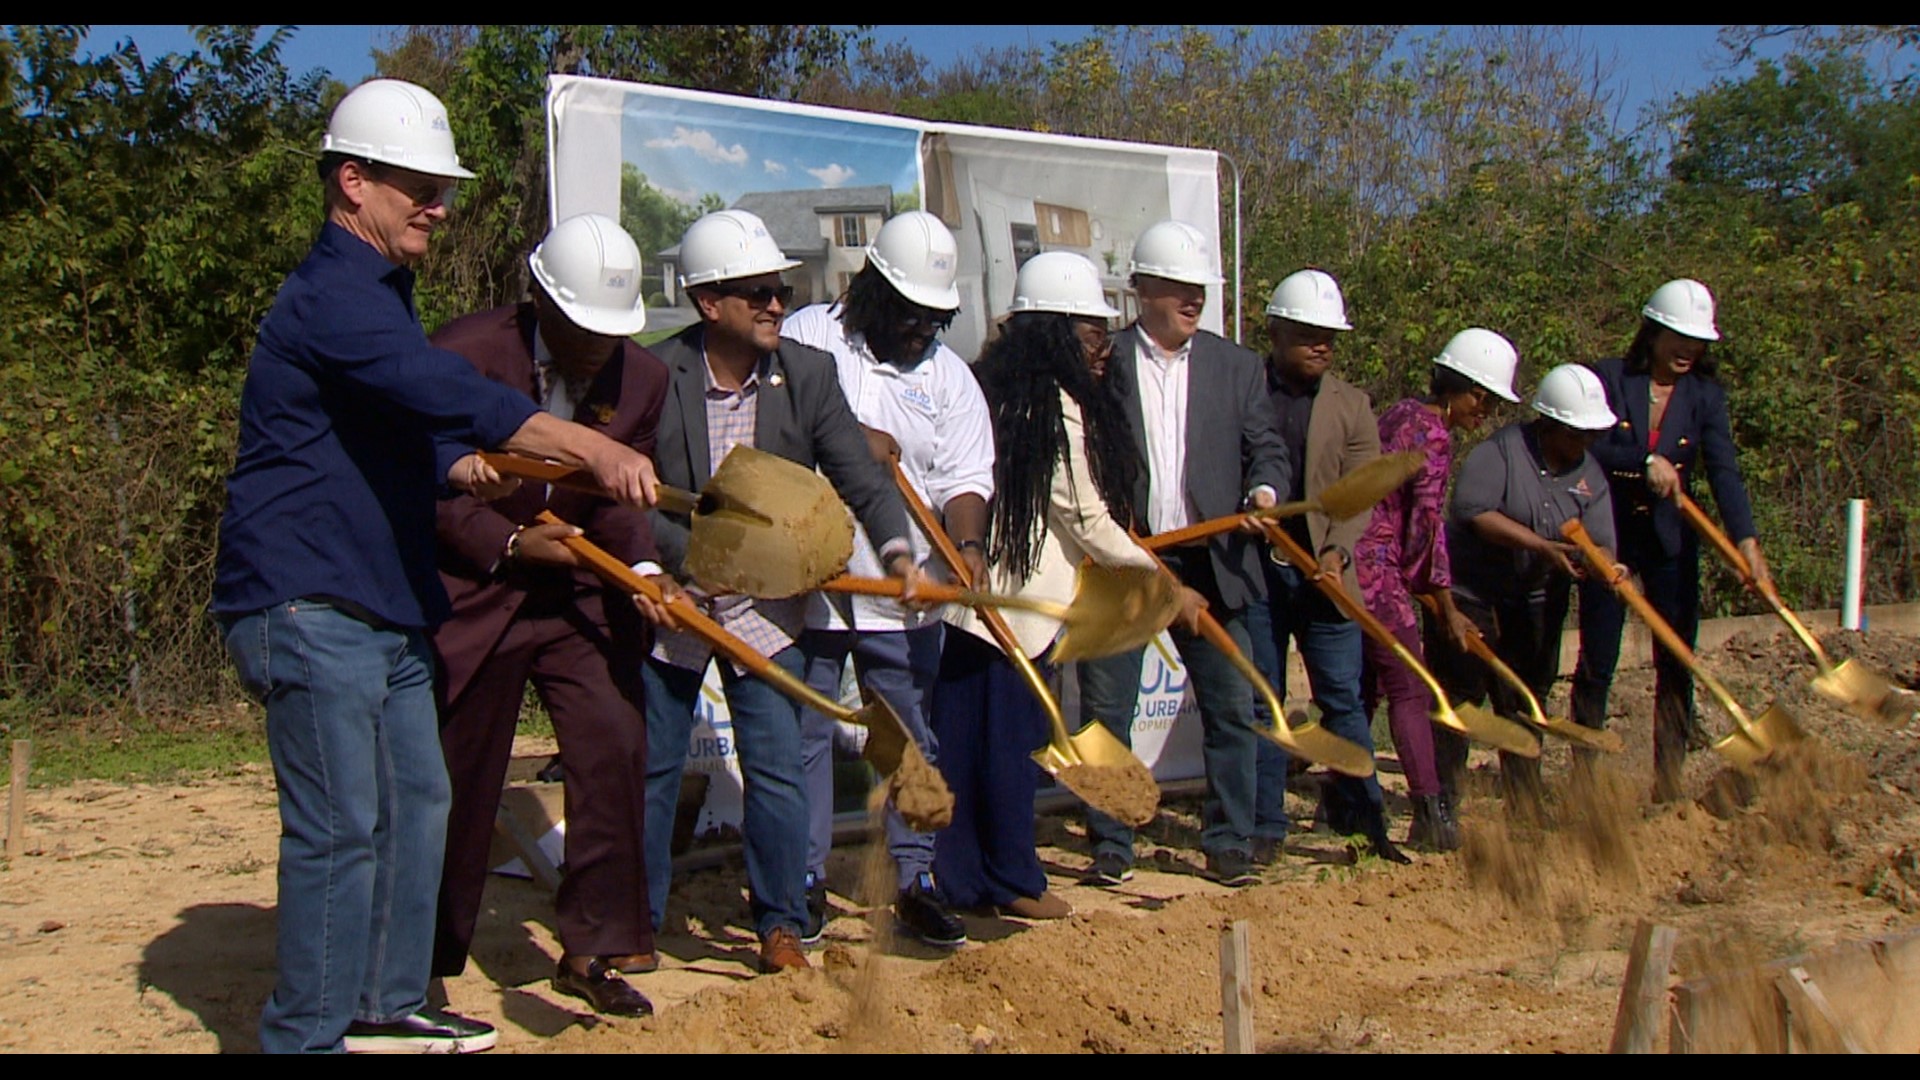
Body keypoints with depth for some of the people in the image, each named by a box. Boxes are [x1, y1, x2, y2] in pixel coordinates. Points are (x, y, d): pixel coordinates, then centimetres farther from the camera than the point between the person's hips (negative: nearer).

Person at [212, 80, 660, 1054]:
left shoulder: (376, 295, 19)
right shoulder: (331, 296, -15)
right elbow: (453, 393, -31)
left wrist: (461, 472, 8)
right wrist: (595, 451, -40)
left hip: (384, 606, 10)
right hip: (309, 606, -10)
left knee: (415, 805, 14)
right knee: (340, 828, -8)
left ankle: (385, 1007, 26)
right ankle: (305, 1036, 2)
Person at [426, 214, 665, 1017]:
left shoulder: (641, 378, -3)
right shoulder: (465, 354, -15)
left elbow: (619, 501, 3)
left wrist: (641, 568, -16)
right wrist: (510, 545, -19)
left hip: (578, 593, 4)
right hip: (472, 593, -3)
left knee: (616, 746, -9)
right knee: (457, 779, 5)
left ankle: (595, 948, 5)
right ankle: (426, 963, 24)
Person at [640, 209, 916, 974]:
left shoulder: (809, 373, -5)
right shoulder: (655, 375, -13)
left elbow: (858, 473, -8)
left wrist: (896, 548, -25)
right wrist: (693, 556, -23)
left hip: (765, 605, 1)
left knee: (776, 771, 1)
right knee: (650, 769, 9)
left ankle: (780, 926, 15)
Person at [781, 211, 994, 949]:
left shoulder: (947, 375, 7)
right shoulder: (808, 337, 0)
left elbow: (966, 475, 0)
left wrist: (967, 542, -18)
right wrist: (852, 439, -17)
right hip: (809, 581, -2)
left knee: (916, 741, 7)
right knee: (804, 736, 7)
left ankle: (917, 881, 18)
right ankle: (805, 881, 19)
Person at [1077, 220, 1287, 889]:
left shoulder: (1237, 366, 10)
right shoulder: (1102, 363, 0)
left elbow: (1265, 447, 8)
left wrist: (1264, 490, -13)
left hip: (1209, 564, 2)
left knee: (1233, 708, 4)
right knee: (1104, 712, 2)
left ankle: (1229, 842, 17)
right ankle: (1111, 847, 14)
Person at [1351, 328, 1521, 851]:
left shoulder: (1403, 412, 14)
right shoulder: (1434, 436, -13)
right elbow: (1428, 524, -14)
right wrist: (1448, 610, -7)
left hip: (1350, 560, 9)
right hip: (1378, 571, -9)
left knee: (1363, 686, 15)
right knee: (1410, 689, -8)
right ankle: (1430, 814, -10)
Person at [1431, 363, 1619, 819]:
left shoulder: (1589, 475, 3)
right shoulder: (1502, 449, -15)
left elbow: (1599, 542, -3)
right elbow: (1474, 511, -26)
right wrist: (1543, 546, -29)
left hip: (1536, 602, 6)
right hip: (1471, 593, -6)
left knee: (1525, 707, 12)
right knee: (1458, 699, -6)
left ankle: (1526, 814, 21)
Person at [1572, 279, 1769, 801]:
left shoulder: (1705, 394, -1)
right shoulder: (1610, 379, -5)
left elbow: (1724, 469, -12)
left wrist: (1746, 540, -24)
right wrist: (1645, 461, -25)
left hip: (1671, 538, 2)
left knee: (1677, 662, 2)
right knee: (1597, 660, 2)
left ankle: (1669, 780, 12)